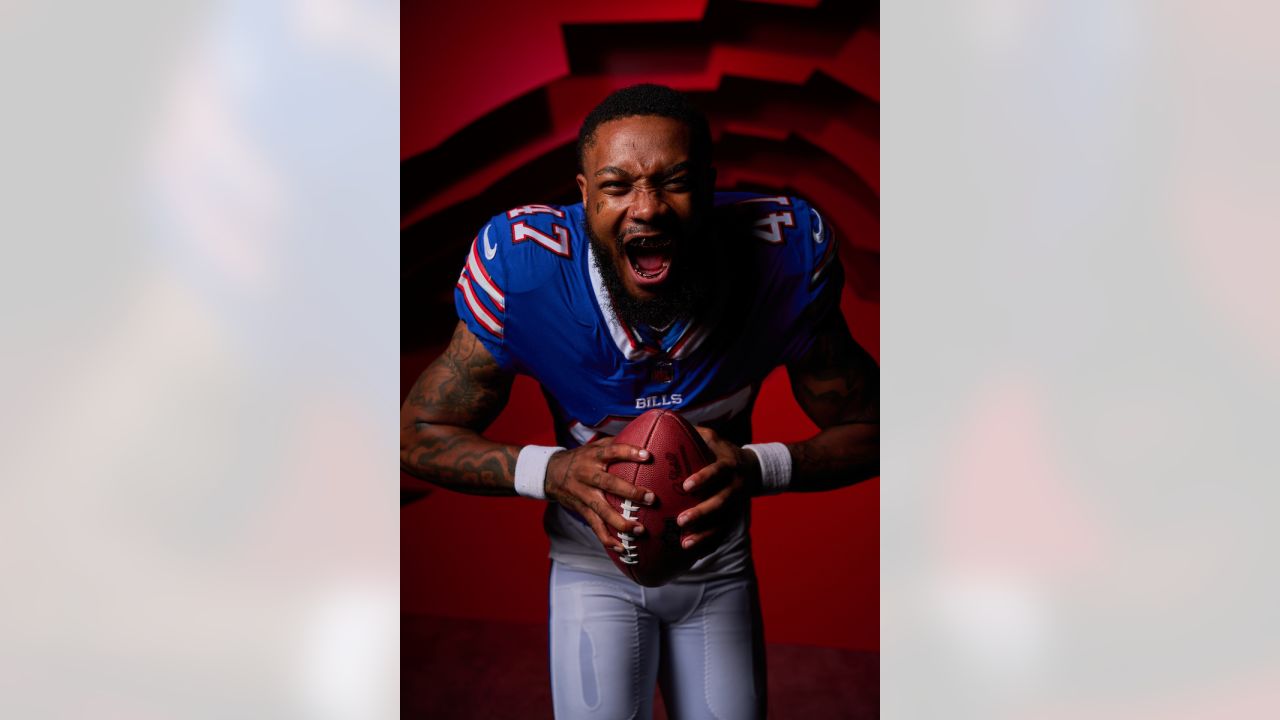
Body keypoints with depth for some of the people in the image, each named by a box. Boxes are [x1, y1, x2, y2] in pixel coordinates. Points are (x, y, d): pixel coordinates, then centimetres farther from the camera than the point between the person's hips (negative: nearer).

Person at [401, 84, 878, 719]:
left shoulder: (783, 256, -24)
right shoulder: (523, 267, -27)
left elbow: (866, 429, -12)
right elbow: (421, 434, -16)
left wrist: (760, 468, -32)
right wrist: (551, 471, -33)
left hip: (717, 564, 2)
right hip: (593, 564, -1)